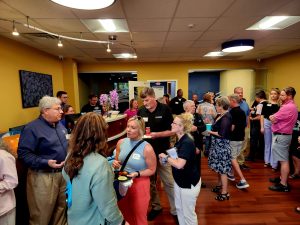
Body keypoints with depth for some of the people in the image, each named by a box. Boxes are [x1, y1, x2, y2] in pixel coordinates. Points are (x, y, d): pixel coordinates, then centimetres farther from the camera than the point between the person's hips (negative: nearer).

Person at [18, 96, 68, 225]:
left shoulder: (59, 125, 8)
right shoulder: (32, 128, -16)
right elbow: (23, 153, -20)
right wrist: (45, 163, -28)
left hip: (63, 172, 7)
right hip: (43, 176, -7)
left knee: (61, 207, 22)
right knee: (42, 214, 8)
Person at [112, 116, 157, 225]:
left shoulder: (147, 148, -20)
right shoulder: (121, 142, -6)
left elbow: (152, 170, -10)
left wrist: (137, 174, -24)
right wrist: (115, 164, -13)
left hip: (139, 184, -4)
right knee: (125, 213, 25)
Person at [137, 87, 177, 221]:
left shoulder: (165, 109, -9)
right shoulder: (141, 111, 0)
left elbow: (171, 131, -8)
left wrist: (157, 134, -22)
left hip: (162, 151, -3)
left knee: (169, 182, 5)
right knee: (150, 181, 16)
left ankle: (175, 210, 23)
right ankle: (156, 206, 36)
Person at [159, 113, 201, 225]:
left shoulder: (187, 142, -26)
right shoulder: (180, 140, 3)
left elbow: (179, 164, -33)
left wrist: (166, 157, -19)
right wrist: (168, 158, -2)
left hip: (189, 183, -9)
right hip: (179, 180, 9)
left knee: (188, 213, 10)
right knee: (179, 208, 23)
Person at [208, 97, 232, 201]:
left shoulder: (226, 118, -19)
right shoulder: (220, 116, 8)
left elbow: (222, 134, -25)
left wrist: (211, 132, -12)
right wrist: (210, 128, -1)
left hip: (222, 145, -9)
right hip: (217, 144, 9)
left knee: (222, 169, -1)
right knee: (218, 167, 20)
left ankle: (224, 193, 10)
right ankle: (219, 185, 38)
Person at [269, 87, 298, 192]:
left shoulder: (287, 107, -21)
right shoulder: (291, 106, 15)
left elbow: (273, 119, -18)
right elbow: (279, 118, 14)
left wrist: (272, 116, 2)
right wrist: (274, 117, -3)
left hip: (281, 136, -11)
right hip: (282, 135, 11)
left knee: (283, 160, -4)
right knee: (283, 159, 18)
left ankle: (283, 185, 4)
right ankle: (282, 178, 31)